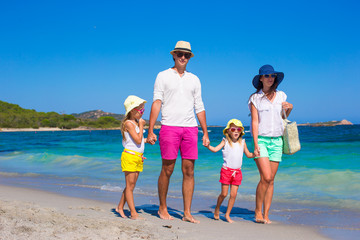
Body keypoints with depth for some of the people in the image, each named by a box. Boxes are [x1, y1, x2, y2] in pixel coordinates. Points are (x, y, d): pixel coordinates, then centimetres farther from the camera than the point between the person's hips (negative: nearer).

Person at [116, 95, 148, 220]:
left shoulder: (137, 123, 17)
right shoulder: (129, 123, -12)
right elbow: (138, 140, -18)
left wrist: (147, 140, 8)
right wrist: (141, 126, -11)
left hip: (138, 157, 9)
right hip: (130, 156, -9)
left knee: (131, 186, 12)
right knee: (130, 185, -4)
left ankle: (120, 207, 24)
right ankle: (133, 213, -4)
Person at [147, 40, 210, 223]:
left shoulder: (194, 79, 16)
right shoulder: (163, 76, 6)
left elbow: (199, 107, 16)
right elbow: (156, 103, 0)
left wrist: (205, 133, 12)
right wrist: (150, 131, -8)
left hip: (190, 128, 3)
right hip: (169, 127, -3)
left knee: (189, 171, 0)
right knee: (167, 170, 0)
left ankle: (187, 213, 5)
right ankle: (162, 208, 17)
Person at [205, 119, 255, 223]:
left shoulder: (242, 142, 9)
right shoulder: (225, 141, 0)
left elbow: (248, 155, 19)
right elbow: (215, 149, -10)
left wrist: (256, 154, 1)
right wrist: (207, 145, -28)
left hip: (237, 172, 3)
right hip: (226, 170, -3)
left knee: (233, 194, 0)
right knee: (224, 193, -1)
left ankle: (227, 214, 14)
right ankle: (217, 209, 26)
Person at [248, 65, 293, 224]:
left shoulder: (281, 96, 12)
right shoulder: (255, 98, 2)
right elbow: (254, 122, -4)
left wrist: (289, 108, 2)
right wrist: (256, 145, -11)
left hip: (276, 140, 4)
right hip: (261, 139, -4)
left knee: (271, 180, 3)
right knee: (266, 177, -14)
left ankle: (266, 214, 10)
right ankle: (257, 211, 3)